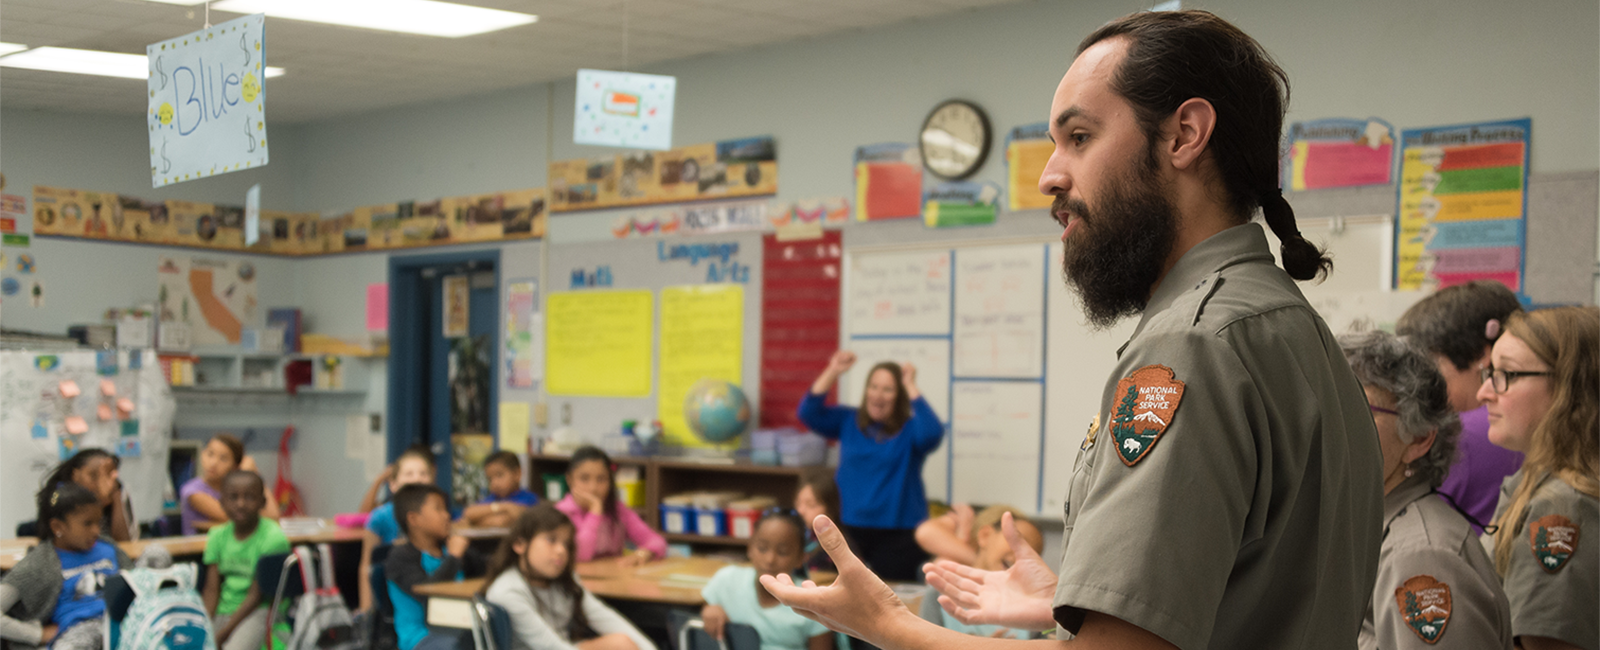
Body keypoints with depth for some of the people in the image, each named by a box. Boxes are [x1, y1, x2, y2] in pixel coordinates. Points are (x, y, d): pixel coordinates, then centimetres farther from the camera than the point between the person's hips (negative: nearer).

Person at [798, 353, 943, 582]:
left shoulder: (910, 429, -2)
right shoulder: (848, 422, 11)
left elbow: (932, 434, -23)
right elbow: (808, 413, 1)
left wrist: (911, 387, -21)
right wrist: (832, 372, -9)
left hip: (899, 534, -3)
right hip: (850, 529, 3)